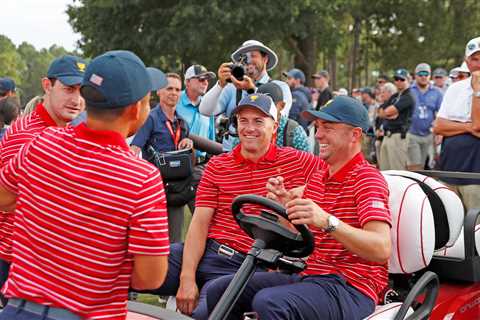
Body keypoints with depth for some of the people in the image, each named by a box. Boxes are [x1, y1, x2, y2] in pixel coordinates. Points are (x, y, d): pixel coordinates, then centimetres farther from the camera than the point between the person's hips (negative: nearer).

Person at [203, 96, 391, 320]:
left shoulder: (367, 179, -9)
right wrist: (284, 204, -1)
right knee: (218, 290, 0)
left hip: (351, 287, -8)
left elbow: (382, 249, -24)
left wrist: (327, 221, -36)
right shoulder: (318, 176, 18)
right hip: (308, 276, 8)